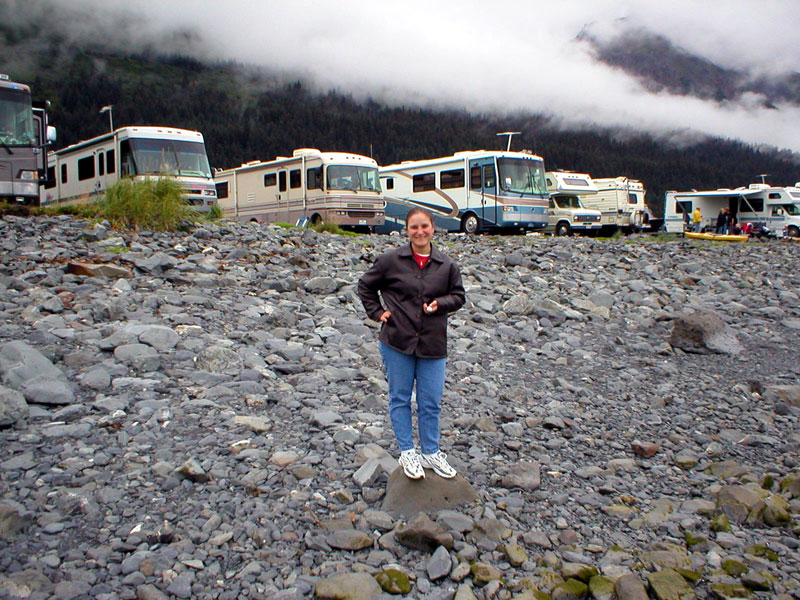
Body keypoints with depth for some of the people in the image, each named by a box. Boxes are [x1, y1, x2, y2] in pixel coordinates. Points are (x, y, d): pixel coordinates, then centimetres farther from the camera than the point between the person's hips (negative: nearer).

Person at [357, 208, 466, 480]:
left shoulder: (447, 265, 3)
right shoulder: (390, 260, -3)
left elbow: (458, 295, 13)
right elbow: (365, 286, 10)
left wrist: (440, 303, -6)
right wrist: (377, 312, 0)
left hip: (433, 344, 2)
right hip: (397, 341, -1)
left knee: (431, 402, 8)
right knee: (400, 398, 9)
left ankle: (431, 452, 27)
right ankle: (406, 452, 25)